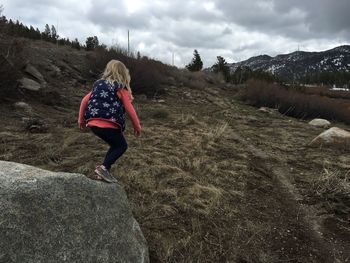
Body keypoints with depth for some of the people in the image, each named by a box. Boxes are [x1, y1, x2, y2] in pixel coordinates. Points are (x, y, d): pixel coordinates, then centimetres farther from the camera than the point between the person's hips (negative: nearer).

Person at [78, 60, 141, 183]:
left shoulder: (98, 84, 17)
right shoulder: (121, 88, 0)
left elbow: (85, 100, 14)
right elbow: (129, 109, -3)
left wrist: (81, 119, 23)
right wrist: (137, 126, 6)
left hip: (93, 123, 7)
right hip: (108, 124, -6)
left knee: (115, 145, 24)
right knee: (122, 146, 14)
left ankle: (103, 171, 17)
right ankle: (104, 167, -5)